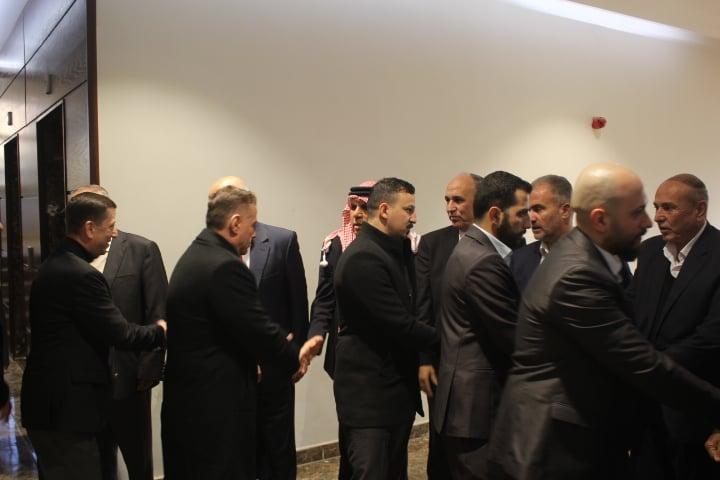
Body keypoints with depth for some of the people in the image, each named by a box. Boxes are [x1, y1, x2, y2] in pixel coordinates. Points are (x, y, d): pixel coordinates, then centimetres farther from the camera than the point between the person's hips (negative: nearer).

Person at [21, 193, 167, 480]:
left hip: (47, 401, 10)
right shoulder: (81, 274, -21)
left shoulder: (53, 265, 10)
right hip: (65, 407, -10)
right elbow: (121, 334, -18)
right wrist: (160, 331, 1)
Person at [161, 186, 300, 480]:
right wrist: (294, 360, -3)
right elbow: (259, 330, -20)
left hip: (188, 396, 10)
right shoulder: (226, 267, -22)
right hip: (216, 402, -10)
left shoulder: (195, 255, 9)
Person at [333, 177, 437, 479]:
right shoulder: (363, 258, -21)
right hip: (369, 393, -9)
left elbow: (410, 309, 12)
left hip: (396, 386, 9)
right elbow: (400, 326, -23)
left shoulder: (397, 250, 9)